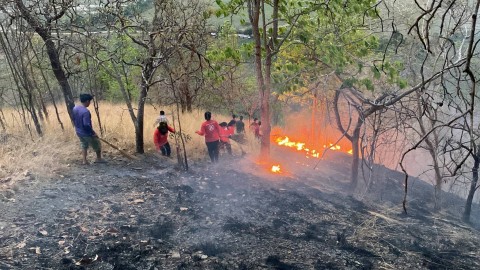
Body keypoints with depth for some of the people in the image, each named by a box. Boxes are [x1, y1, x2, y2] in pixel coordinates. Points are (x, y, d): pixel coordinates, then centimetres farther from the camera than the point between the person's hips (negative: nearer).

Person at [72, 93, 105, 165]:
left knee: (84, 146, 23)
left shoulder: (75, 108, -2)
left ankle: (84, 160, 25)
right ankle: (99, 159, 26)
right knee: (97, 145, 13)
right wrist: (93, 133, -20)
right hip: (86, 133, -8)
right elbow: (87, 125, -31)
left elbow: (74, 120, 11)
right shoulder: (85, 111, -29)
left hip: (78, 132, 8)